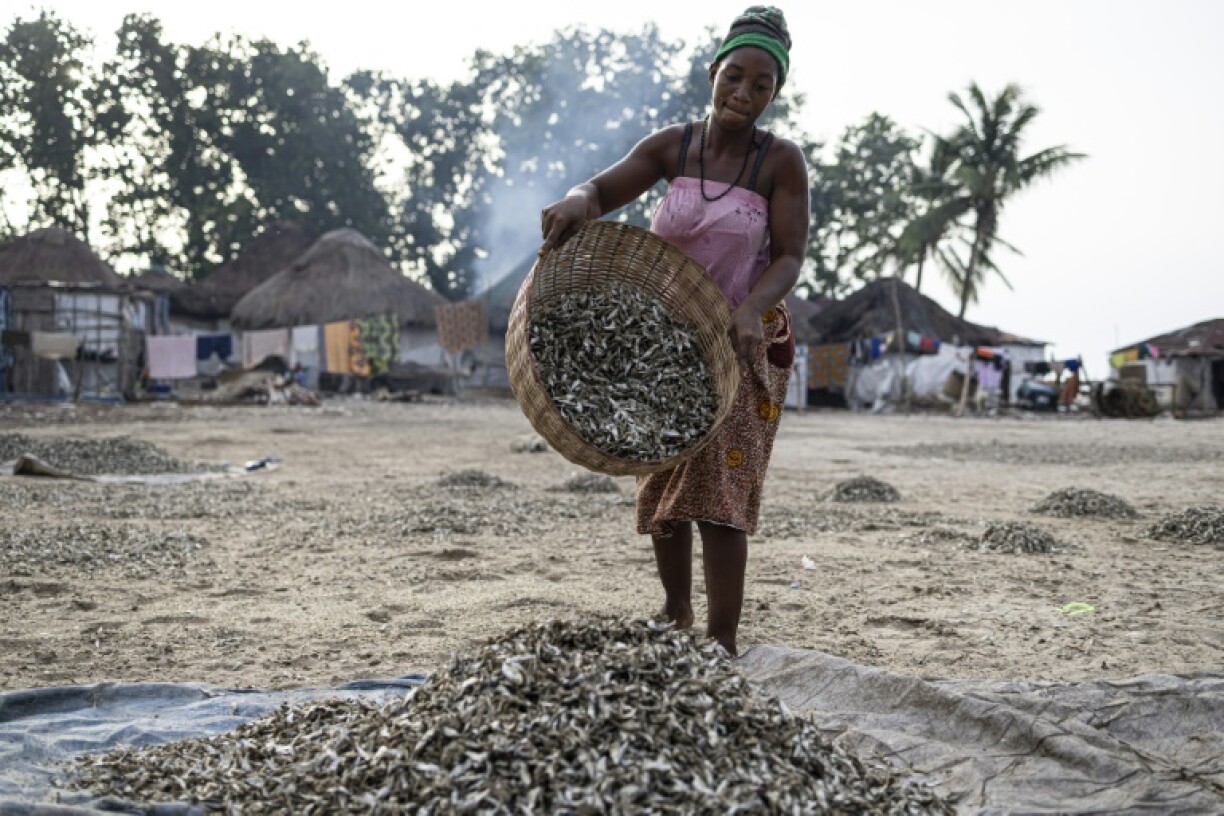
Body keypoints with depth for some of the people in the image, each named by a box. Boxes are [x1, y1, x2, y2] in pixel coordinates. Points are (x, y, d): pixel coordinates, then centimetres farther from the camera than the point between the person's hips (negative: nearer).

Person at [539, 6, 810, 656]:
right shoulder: (672, 146, -2)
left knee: (720, 492, -11)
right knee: (660, 484, 11)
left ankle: (722, 645, -8)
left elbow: (788, 257, -12)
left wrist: (752, 308, -32)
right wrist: (576, 203, -32)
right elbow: (602, 191, -7)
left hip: (743, 347, -4)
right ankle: (676, 616, 29)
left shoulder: (781, 162, -10)